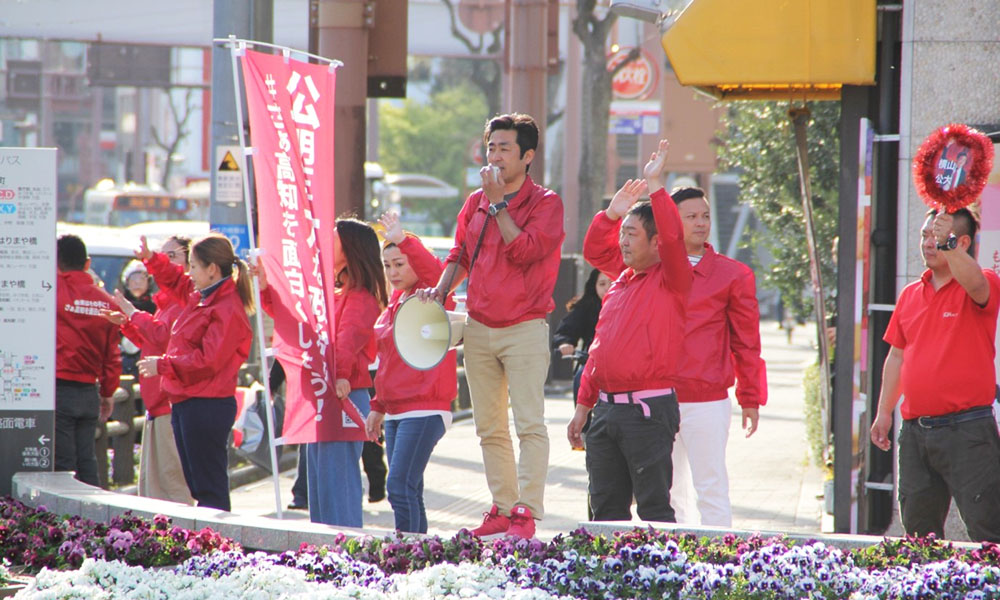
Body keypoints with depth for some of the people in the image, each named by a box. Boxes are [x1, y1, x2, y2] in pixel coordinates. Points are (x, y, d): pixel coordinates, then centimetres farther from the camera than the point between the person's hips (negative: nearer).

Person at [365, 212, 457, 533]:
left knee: (400, 486, -17)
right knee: (408, 492, 7)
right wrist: (379, 407, 26)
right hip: (396, 411, 9)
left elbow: (432, 271, -30)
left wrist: (402, 240, -41)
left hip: (425, 410, -9)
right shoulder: (395, 302, 18)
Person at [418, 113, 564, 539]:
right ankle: (503, 508, 14)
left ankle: (526, 513, -14)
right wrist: (442, 289, 4)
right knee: (489, 427, 8)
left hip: (524, 328, -6)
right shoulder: (475, 203, 12)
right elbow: (460, 254, 22)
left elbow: (524, 251, -18)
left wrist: (499, 203, -14)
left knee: (529, 423, -11)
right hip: (479, 327, 6)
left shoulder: (545, 203, -4)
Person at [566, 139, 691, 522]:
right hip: (607, 409, 8)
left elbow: (673, 239, -20)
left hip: (648, 409, -8)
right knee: (606, 508, 8)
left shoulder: (670, 281, -6)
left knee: (653, 510, -7)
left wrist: (655, 186, -17)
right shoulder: (621, 282, 16)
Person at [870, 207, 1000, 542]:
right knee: (918, 528, 10)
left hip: (967, 430, -7)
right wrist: (884, 412, 18)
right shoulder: (910, 295, 16)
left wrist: (948, 244, -40)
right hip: (915, 431, 7)